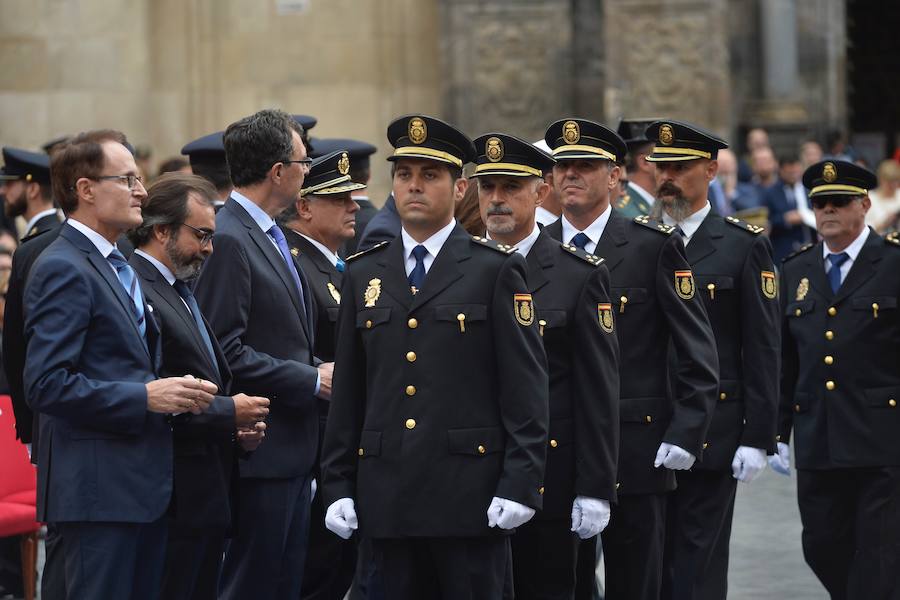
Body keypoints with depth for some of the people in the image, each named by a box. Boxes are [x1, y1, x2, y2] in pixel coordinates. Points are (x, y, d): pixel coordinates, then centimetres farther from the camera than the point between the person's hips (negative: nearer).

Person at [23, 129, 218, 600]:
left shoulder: (117, 266, 19)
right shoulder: (63, 269, -13)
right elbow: (46, 384, -21)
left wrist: (172, 393, 9)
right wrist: (145, 396, -21)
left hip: (143, 483, 10)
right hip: (98, 488, -10)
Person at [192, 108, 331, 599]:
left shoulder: (271, 236, 16)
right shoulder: (228, 240, -15)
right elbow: (226, 352, -21)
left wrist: (315, 374, 5)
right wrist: (310, 381, -15)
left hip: (293, 448, 10)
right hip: (261, 450, -10)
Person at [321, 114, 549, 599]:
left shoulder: (496, 271, 1)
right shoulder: (363, 275, 13)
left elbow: (526, 387, -3)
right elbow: (347, 392, 14)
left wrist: (520, 484, -11)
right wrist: (338, 485, 8)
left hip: (470, 493, -4)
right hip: (388, 495, 4)